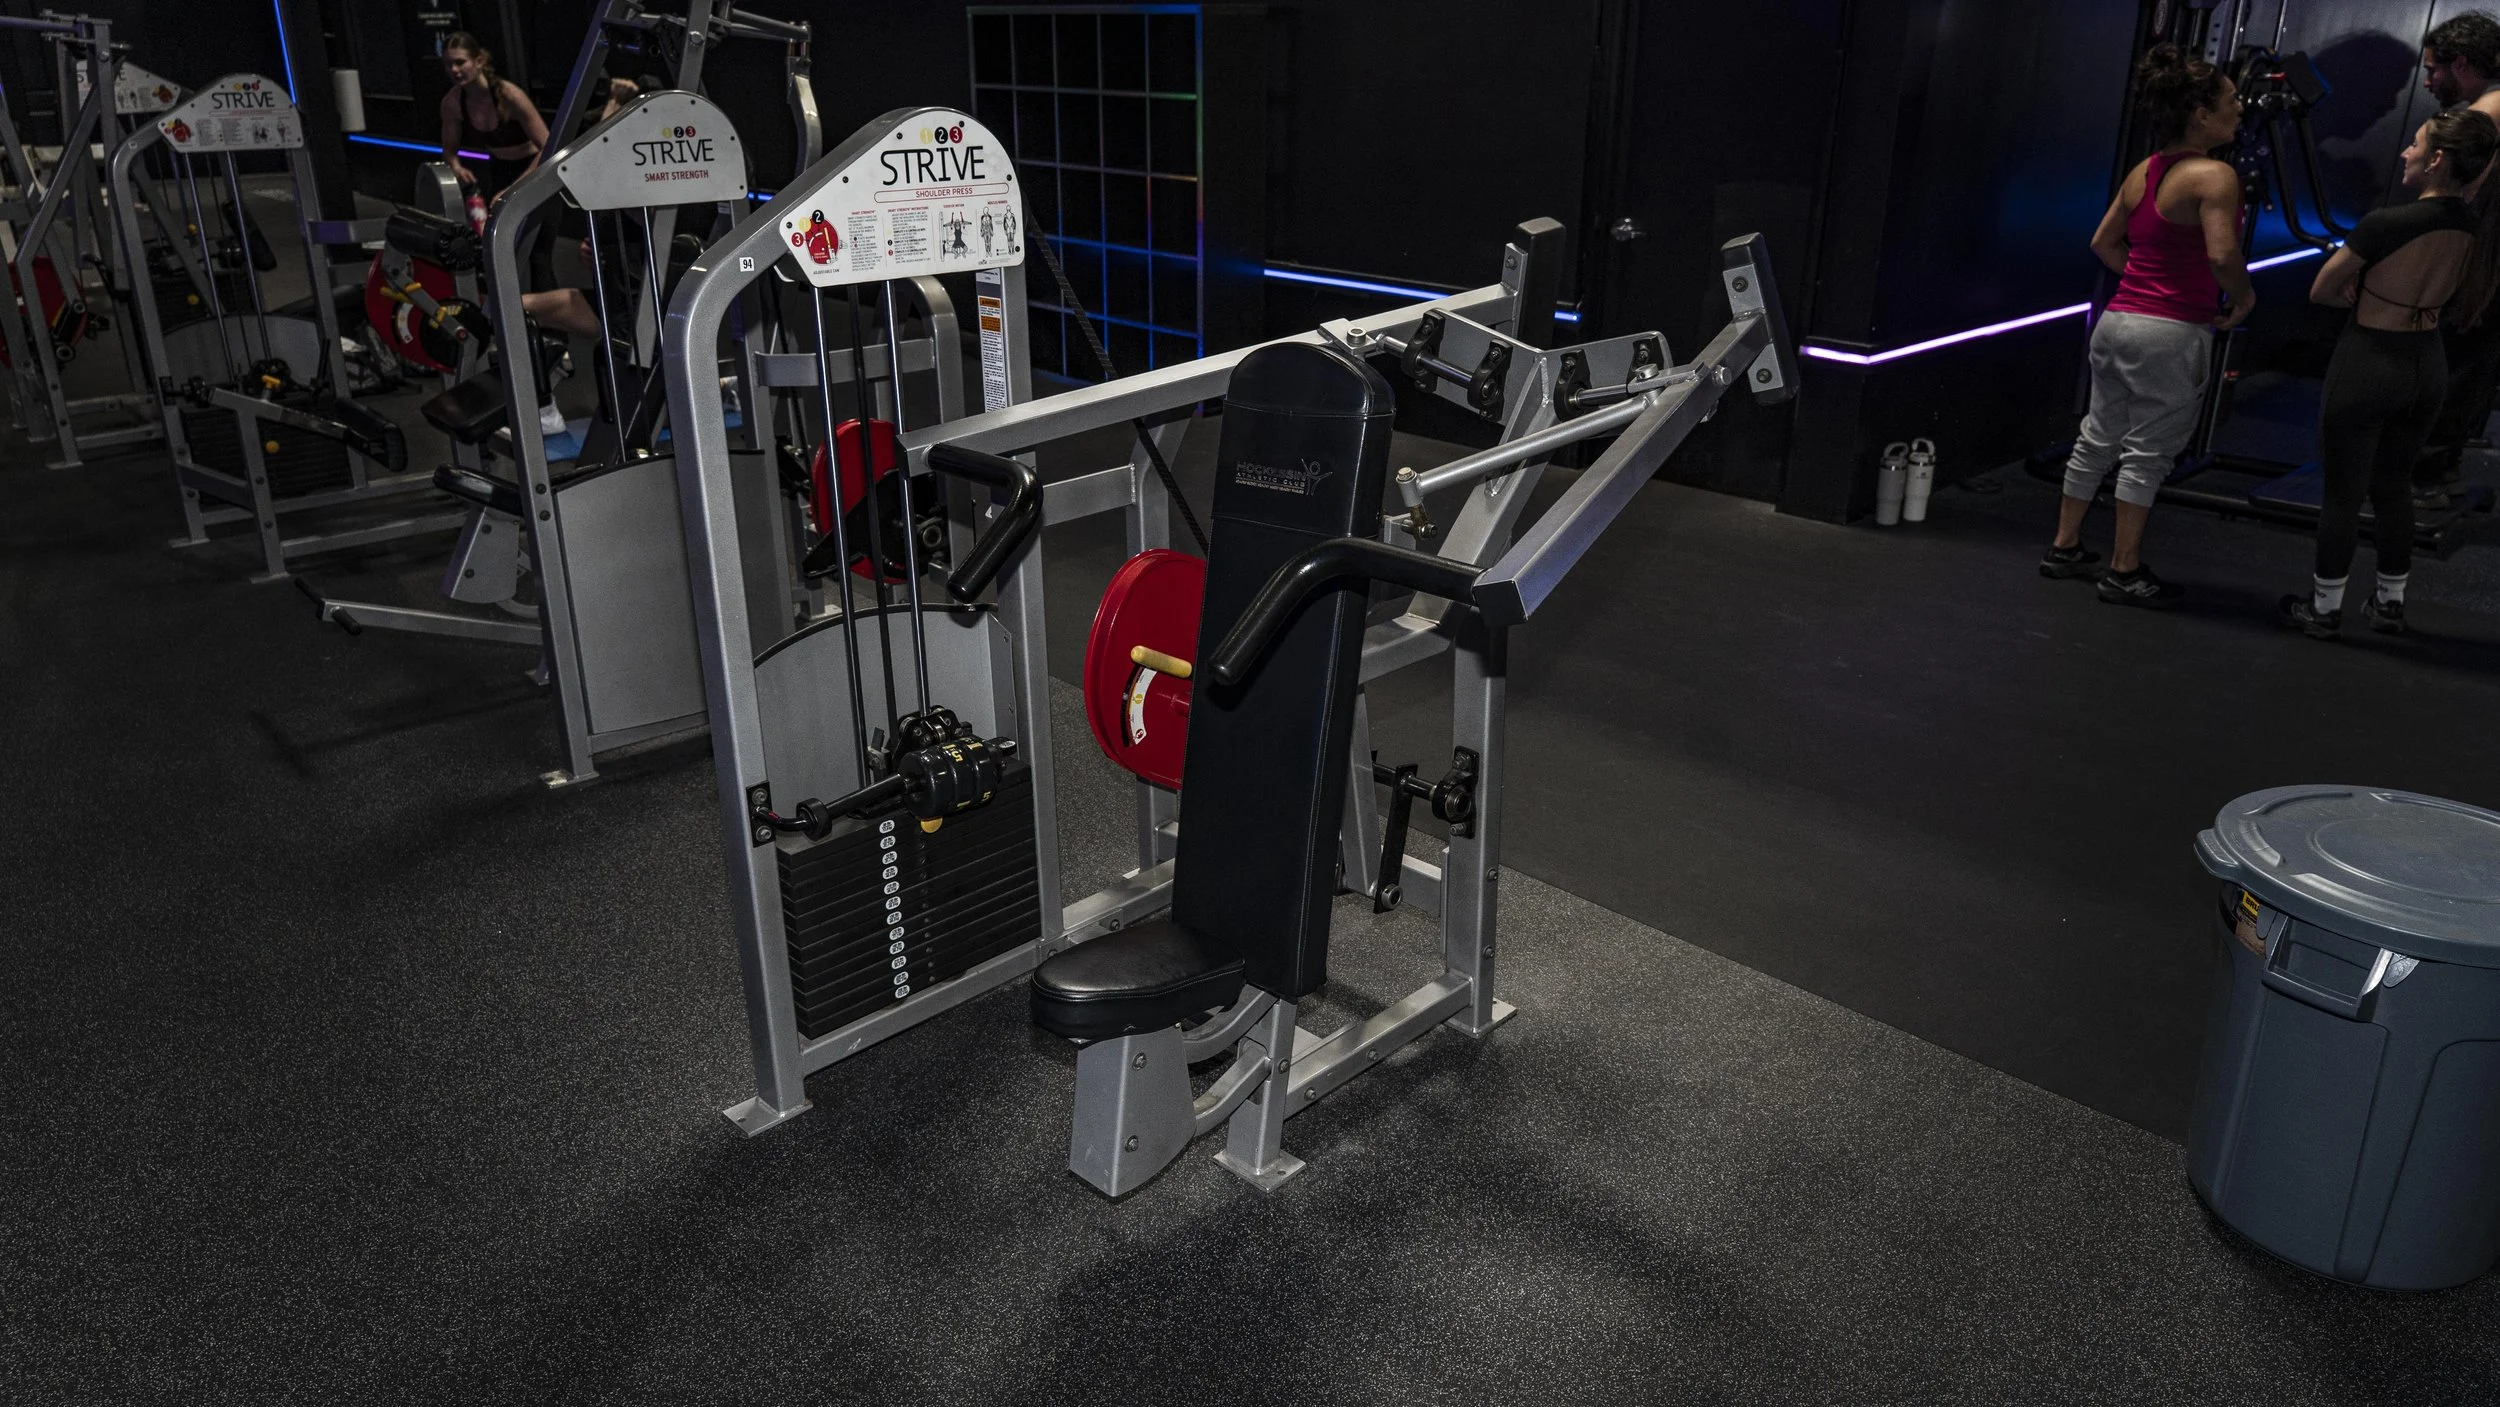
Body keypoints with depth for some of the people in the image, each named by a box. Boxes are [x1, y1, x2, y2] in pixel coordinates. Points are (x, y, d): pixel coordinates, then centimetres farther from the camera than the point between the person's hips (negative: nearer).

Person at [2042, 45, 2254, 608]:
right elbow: (2222, 253, -25)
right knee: (2148, 454, 1)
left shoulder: (2143, 171, 9)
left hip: (2118, 321, 8)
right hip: (2171, 333, -8)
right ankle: (2125, 571, 9)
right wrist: (2243, 297, -7)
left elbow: (2104, 241, 17)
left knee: (2098, 439, 17)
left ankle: (2065, 547, 27)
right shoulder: (2214, 175, -14)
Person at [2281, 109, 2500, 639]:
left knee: (2343, 492, 6)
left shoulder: (2385, 224, -22)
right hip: (2428, 364, 6)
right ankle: (2390, 602, 30)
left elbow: (2321, 292, -10)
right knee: (2395, 485, 20)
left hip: (2368, 362, -6)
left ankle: (2324, 608, 16)